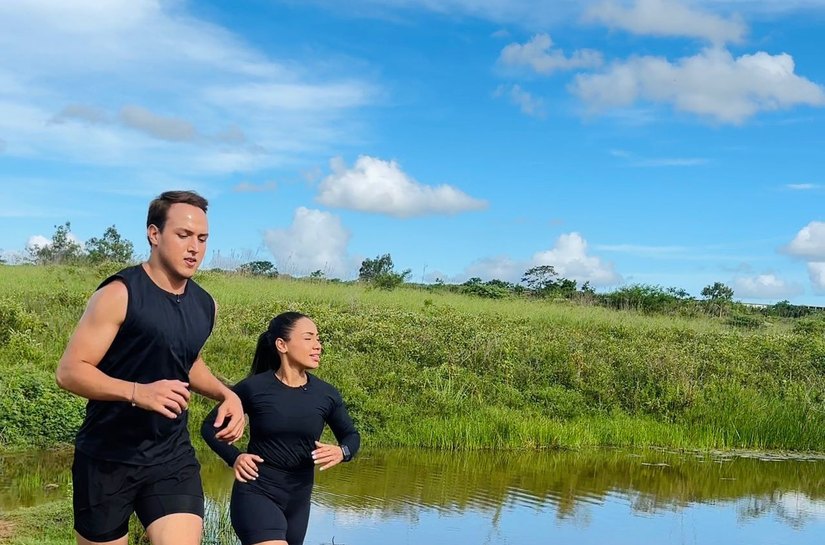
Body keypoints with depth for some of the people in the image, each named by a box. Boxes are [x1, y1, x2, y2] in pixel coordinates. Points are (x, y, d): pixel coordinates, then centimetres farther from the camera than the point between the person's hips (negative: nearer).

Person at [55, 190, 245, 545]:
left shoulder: (204, 305, 5)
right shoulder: (120, 294, -14)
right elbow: (69, 371, -17)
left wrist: (227, 395, 6)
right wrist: (137, 392, -32)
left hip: (173, 457, 4)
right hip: (107, 457, -4)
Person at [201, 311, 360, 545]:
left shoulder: (326, 394, -1)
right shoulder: (254, 388, -10)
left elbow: (351, 435, 14)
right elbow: (210, 426, 3)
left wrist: (341, 452, -9)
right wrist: (234, 457, -13)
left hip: (298, 500, 5)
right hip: (256, 493, -5)